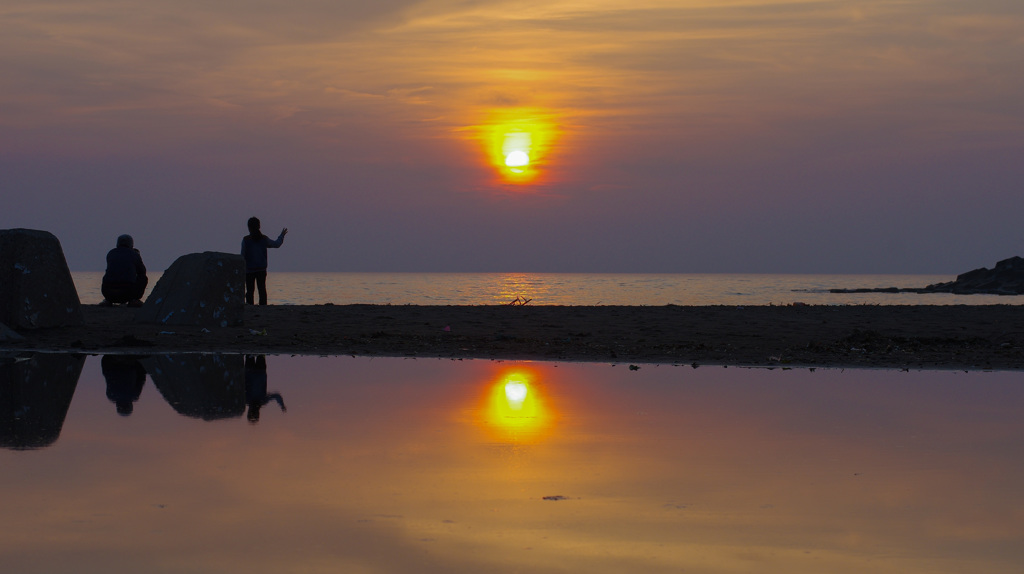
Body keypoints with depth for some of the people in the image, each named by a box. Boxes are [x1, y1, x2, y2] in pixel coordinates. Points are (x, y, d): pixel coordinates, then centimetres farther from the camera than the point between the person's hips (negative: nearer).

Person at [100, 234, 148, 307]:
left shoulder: (110, 253, 17)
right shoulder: (134, 254, 10)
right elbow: (142, 272, 25)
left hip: (108, 292, 3)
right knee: (144, 279, 23)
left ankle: (108, 300, 14)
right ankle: (134, 300, 6)